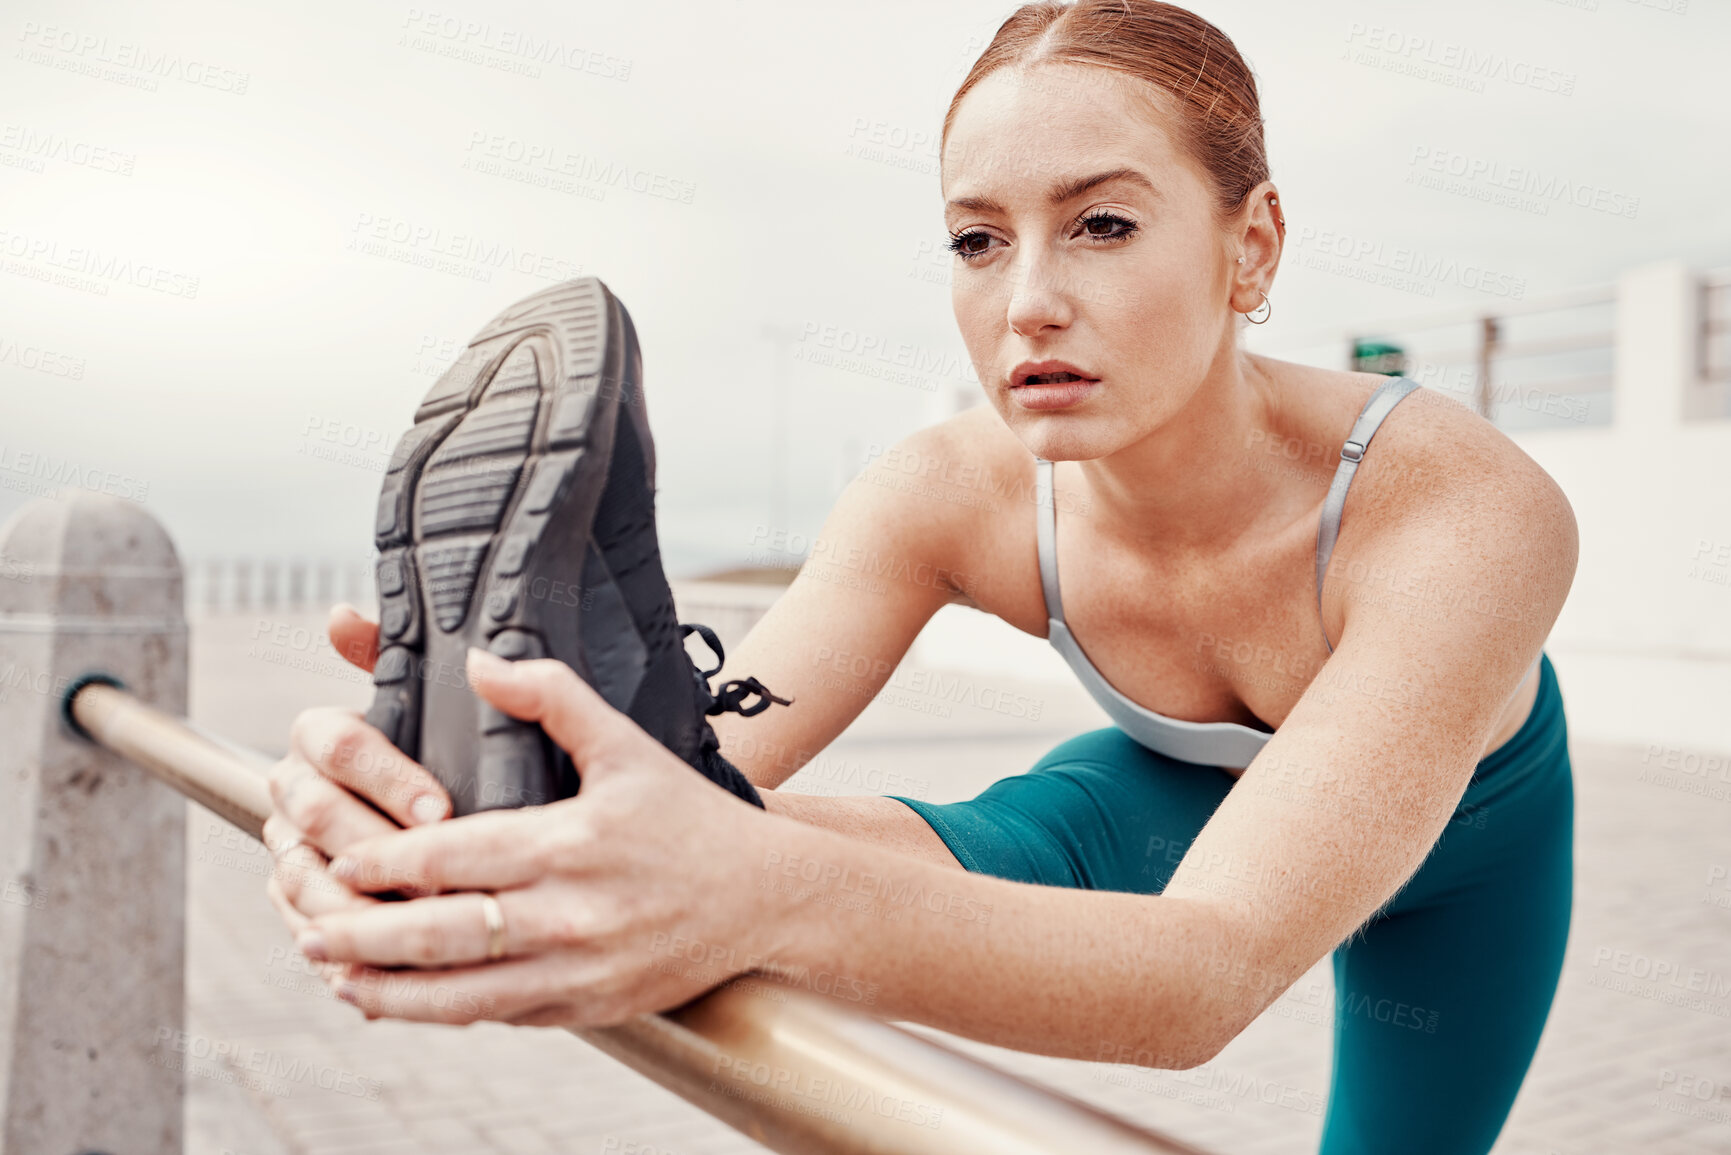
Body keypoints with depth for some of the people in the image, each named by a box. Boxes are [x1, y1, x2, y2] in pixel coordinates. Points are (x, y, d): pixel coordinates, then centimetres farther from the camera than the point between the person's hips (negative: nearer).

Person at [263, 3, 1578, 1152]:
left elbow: (1214, 966, -52)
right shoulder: (953, 494, -30)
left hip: (1468, 834, 0)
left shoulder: (1475, 510, -41)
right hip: (1183, 789, 1)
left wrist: (768, 897, -70)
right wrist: (479, 793, -61)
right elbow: (697, 777, -37)